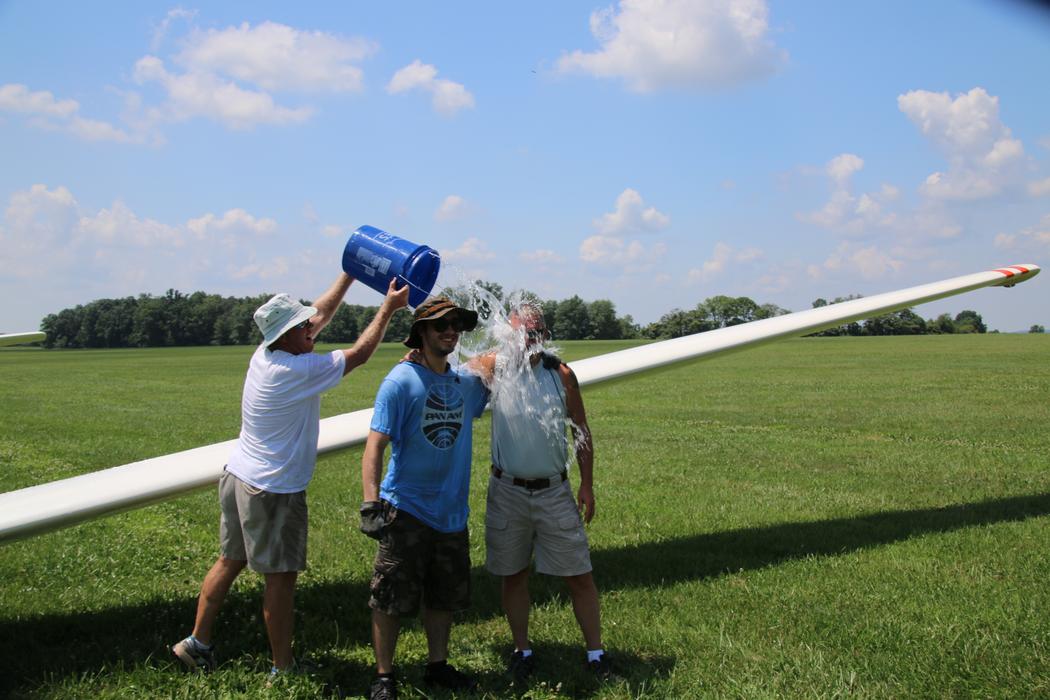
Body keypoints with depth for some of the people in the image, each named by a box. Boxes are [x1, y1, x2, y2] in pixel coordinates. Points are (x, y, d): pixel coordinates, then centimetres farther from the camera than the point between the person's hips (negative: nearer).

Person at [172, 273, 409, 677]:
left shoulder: (264, 355, 2)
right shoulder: (298, 370, -22)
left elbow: (320, 314, 12)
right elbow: (359, 355, -13)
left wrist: (350, 274, 14)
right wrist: (388, 308, -5)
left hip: (238, 478, 9)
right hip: (273, 492, -9)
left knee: (229, 561, 19)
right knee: (281, 578, 2)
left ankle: (197, 643, 29)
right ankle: (283, 669, 13)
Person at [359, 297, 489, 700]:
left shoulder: (467, 383, 5)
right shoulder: (401, 381, -11)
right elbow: (375, 444, -15)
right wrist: (370, 503, -24)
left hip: (451, 511, 6)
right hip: (406, 510, -6)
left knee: (444, 595, 17)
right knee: (391, 598, 2)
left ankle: (437, 667, 33)